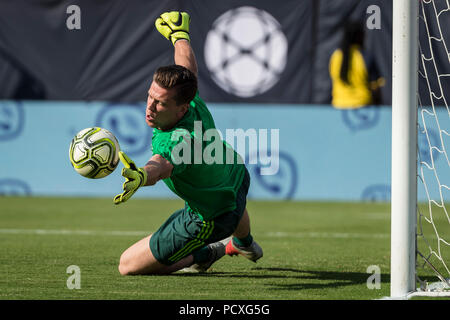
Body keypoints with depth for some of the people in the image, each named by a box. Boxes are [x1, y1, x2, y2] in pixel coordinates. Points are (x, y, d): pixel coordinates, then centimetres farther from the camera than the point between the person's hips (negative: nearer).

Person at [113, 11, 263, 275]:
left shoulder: (181, 141, -45)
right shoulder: (194, 103, -23)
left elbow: (160, 166, -67)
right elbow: (188, 65, -2)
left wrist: (141, 177, -89)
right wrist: (179, 35, 16)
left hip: (211, 218, -8)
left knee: (128, 266, -1)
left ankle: (204, 254, 13)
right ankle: (244, 243, 79)